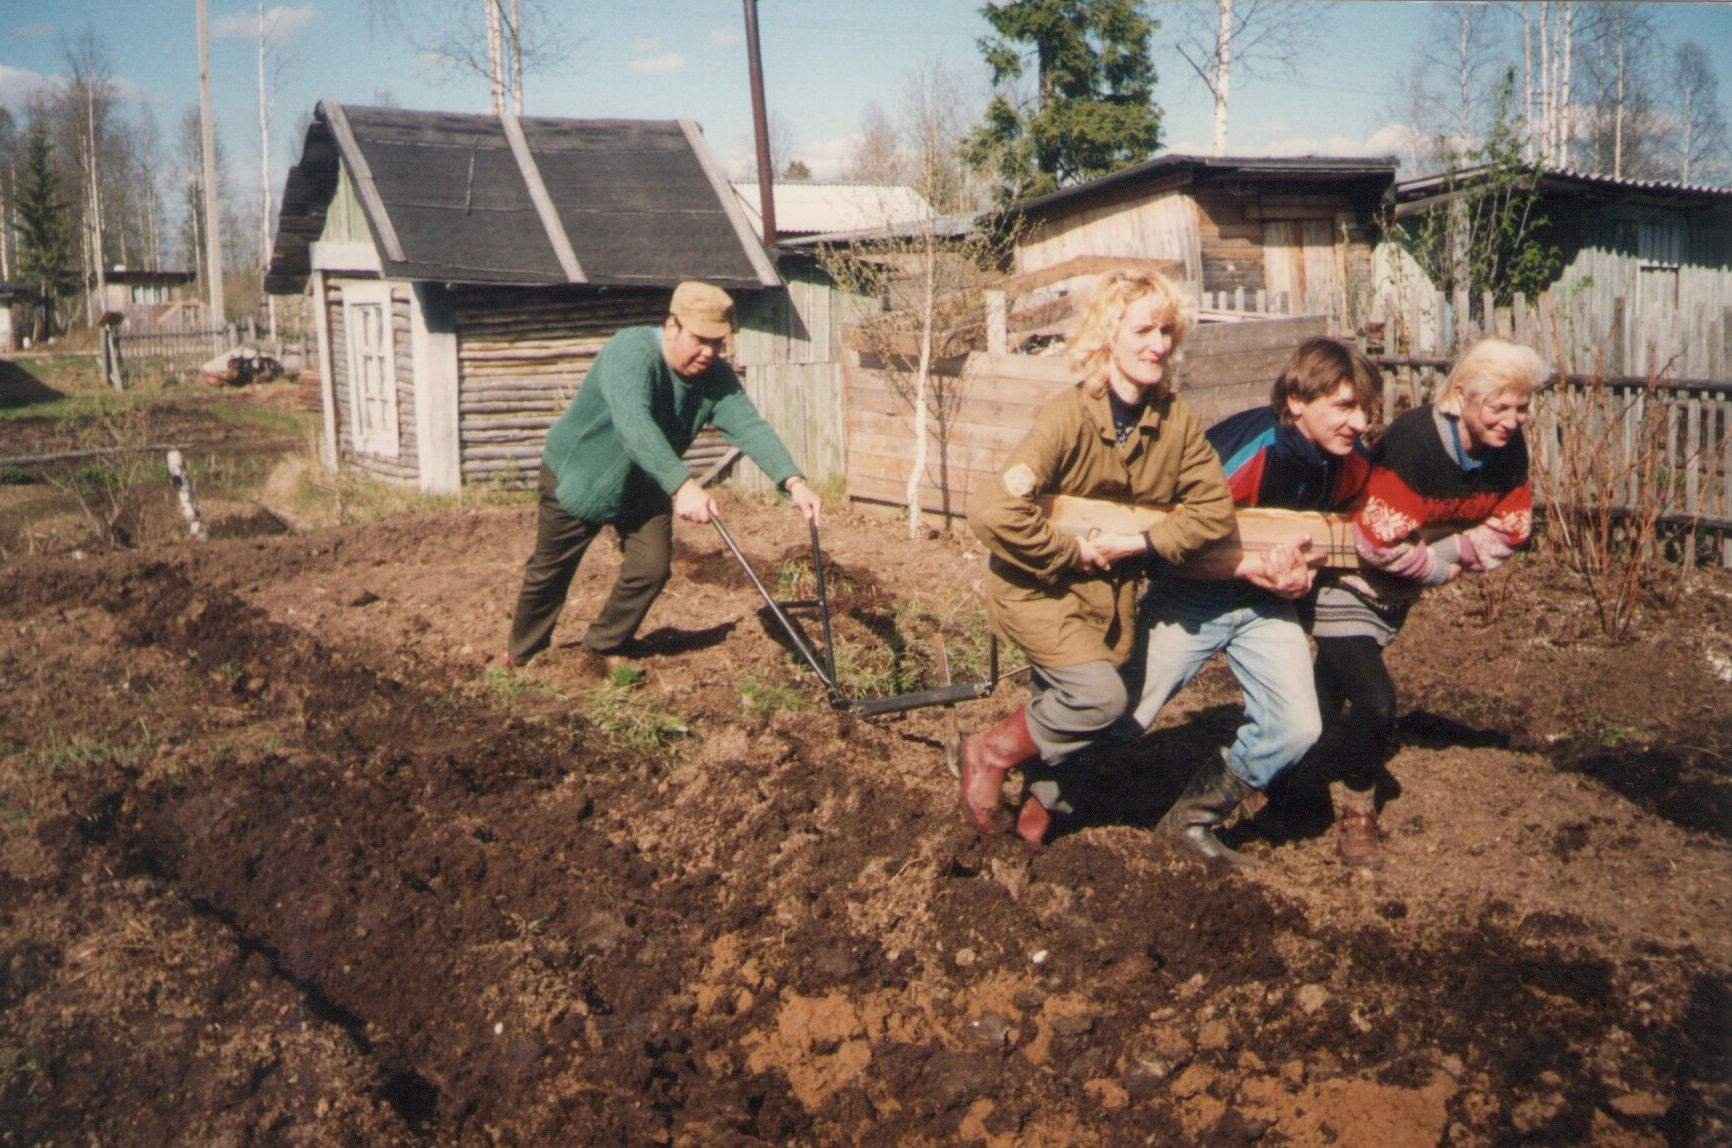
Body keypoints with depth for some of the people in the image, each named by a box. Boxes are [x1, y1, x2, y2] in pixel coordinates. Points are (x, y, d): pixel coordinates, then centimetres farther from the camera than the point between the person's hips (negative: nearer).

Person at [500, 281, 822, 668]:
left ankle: (605, 647, 21)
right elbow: (634, 425, -49)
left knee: (651, 570, -2)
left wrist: (793, 481, -43)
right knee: (549, 573, 8)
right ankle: (521, 652, 32)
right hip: (576, 478, -5)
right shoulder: (631, 352, -34)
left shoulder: (717, 377, -14)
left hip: (643, 490, 5)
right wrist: (682, 486, -61)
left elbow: (750, 426, -26)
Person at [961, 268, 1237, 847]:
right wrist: (1070, 552, -22)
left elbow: (1215, 509, -7)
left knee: (1062, 710, 15)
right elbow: (994, 510, -32)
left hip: (1112, 589, 6)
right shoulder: (1068, 416, -24)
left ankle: (1042, 794, 45)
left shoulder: (1177, 421, -8)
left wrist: (1139, 543, -18)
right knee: (1099, 695, -22)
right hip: (1038, 583, -6)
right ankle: (992, 752, 2)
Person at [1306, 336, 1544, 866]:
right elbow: (1383, 542, -32)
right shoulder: (1412, 442, -32)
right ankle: (1354, 809, 8)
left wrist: (1450, 552, -16)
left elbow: (1509, 529, -1)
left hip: (1397, 594, 7)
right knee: (1375, 702, -17)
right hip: (1351, 580, -7)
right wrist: (1438, 567, -16)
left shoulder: (1508, 450, -10)